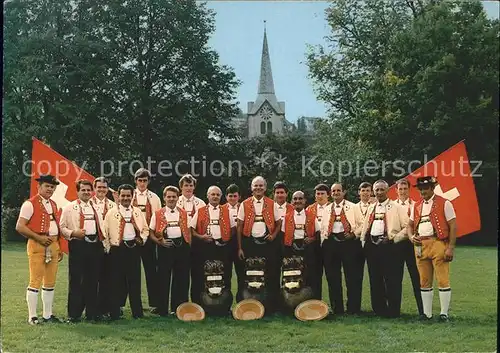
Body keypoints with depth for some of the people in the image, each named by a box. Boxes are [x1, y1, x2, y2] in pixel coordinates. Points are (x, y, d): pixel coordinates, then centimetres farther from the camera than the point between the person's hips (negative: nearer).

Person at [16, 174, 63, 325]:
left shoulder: (53, 205, 16)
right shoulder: (30, 204, -7)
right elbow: (19, 227, -12)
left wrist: (59, 247, 15)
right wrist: (39, 238, -15)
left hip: (53, 245, 7)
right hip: (37, 245, -7)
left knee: (50, 282, 10)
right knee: (35, 281, -4)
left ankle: (47, 315, 19)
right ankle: (32, 316, 4)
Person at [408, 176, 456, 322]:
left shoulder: (444, 204, -3)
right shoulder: (416, 206, 14)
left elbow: (453, 226, -6)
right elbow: (410, 225, 20)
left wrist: (450, 248, -12)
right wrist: (411, 237, -1)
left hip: (438, 243, -5)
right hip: (420, 246, 6)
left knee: (443, 280, -3)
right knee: (424, 282, 9)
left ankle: (444, 313, 6)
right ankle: (427, 314, 17)